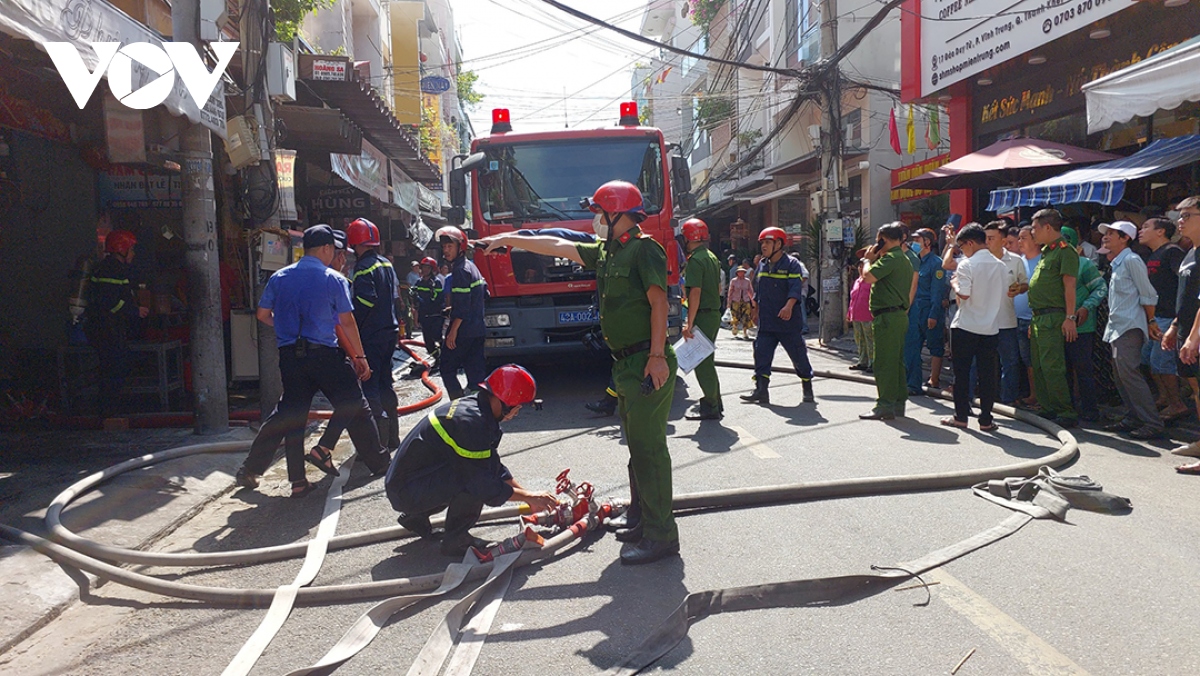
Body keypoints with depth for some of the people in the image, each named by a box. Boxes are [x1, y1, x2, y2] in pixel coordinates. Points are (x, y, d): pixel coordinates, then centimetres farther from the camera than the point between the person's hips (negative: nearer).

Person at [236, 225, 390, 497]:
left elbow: (263, 314, 11)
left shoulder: (279, 278, 8)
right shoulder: (334, 280, -3)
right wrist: (360, 357, 3)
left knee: (289, 414, 10)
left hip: (289, 355, 5)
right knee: (353, 405, 11)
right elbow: (347, 322, -3)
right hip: (324, 354, -5)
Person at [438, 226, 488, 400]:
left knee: (447, 368, 0)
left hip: (463, 330, -9)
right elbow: (484, 292, 21)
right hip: (477, 330, 9)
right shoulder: (471, 266, 14)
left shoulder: (460, 270, -15)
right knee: (476, 369, 10)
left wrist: (453, 331, -19)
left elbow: (462, 306, -20)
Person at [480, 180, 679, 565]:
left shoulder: (644, 249, -10)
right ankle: (641, 521, 26)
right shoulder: (605, 251, 17)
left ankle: (661, 536, -4)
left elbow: (658, 302, -17)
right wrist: (510, 240, 29)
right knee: (637, 445, 15)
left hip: (647, 363, -10)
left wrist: (657, 356, -24)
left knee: (649, 447, -9)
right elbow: (557, 246, 25)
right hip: (626, 364, 10)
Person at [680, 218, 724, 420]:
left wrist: (689, 323, -22)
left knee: (701, 362, -3)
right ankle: (715, 402, 25)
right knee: (707, 361, 17)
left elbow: (695, 292, -21)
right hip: (715, 314, 9)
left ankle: (710, 407, 2)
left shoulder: (695, 260, -15)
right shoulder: (712, 258, 14)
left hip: (703, 316, -9)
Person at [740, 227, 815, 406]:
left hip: (789, 320, -6)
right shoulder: (762, 265, 13)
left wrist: (789, 306, -33)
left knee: (798, 354, 4)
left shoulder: (791, 264, -7)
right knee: (761, 353, -4)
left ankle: (807, 388, 20)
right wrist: (756, 311, 24)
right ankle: (761, 391, -4)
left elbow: (796, 288, -19)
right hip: (766, 321, 6)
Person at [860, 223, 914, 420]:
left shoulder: (890, 258, -14)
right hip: (899, 315, 11)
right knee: (896, 361, 14)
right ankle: (899, 402, 19)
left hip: (888, 316, -11)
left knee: (884, 362, -8)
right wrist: (874, 259, 17)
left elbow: (868, 277, -24)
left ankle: (885, 405, -7)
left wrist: (869, 259, -4)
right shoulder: (904, 260, 20)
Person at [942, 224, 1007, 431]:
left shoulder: (967, 265, -11)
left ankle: (961, 416, 9)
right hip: (991, 327, 4)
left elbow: (963, 294, -18)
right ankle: (985, 419, 8)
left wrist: (954, 283, 0)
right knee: (987, 375, 6)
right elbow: (1005, 295, 11)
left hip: (966, 326, -4)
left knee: (962, 373, 5)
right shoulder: (1002, 266, 7)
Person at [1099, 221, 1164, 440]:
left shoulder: (1131, 260, -10)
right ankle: (1132, 419, 17)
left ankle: (1153, 423, -12)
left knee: (1129, 373, -14)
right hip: (1117, 328, 10)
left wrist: (1150, 322, -6)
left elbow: (1148, 295, -10)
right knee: (1119, 374, 11)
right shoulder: (1116, 264, 19)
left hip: (1129, 327, -10)